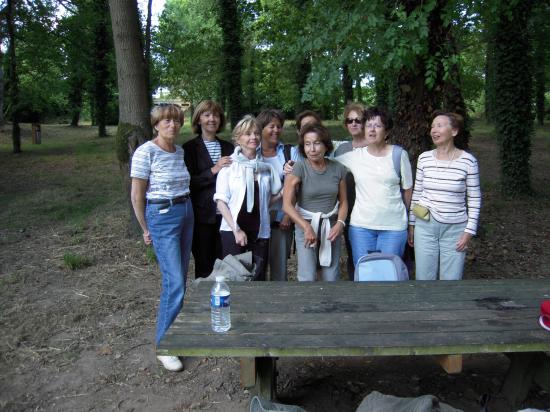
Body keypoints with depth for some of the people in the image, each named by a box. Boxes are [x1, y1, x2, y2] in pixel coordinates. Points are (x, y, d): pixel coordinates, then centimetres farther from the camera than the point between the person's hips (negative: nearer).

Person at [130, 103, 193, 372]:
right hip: (162, 216, -7)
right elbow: (137, 196, -8)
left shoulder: (180, 151, 8)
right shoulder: (146, 152, -12)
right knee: (174, 283, -9)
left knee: (180, 279, 12)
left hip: (186, 212, 7)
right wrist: (146, 230, -2)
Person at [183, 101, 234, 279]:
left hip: (224, 213, 3)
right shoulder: (190, 148, -1)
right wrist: (213, 170, -18)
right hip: (203, 214, -3)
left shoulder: (228, 147, 12)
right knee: (204, 265, 5)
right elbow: (189, 182, -9)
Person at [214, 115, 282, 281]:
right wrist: (236, 230, -12)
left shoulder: (266, 166, 6)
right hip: (233, 230, -3)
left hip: (260, 231, 3)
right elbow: (221, 201, -5)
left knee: (258, 277, 8)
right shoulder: (229, 165, -4)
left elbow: (275, 195, 16)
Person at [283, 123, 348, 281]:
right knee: (307, 278, -2)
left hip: (331, 226, 3)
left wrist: (340, 223, -9)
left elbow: (343, 201, 8)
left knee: (332, 277, 7)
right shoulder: (299, 168, -12)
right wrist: (307, 227, -23)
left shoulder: (338, 169, -1)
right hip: (305, 226, -3)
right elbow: (287, 204, -17)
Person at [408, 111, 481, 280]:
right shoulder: (424, 158, 0)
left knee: (451, 278, 6)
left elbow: (474, 199, -1)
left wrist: (469, 231, -4)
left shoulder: (468, 161, -6)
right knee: (424, 277, 7)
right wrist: (412, 224, 9)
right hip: (425, 226, 2)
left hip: (455, 229, -2)